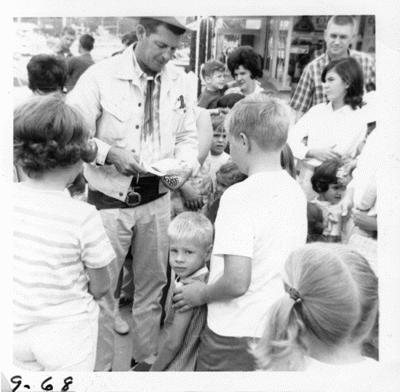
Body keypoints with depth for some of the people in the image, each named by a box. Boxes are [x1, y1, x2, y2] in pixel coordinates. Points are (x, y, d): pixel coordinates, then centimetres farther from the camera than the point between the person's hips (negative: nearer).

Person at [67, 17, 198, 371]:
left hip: (157, 199, 5)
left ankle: (146, 358, 36)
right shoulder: (101, 76, -10)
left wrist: (184, 165, -7)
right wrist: (110, 153, -24)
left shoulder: (177, 80, 4)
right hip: (110, 199, -4)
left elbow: (188, 136, 12)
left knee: (153, 286, 16)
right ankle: (99, 367, 25)